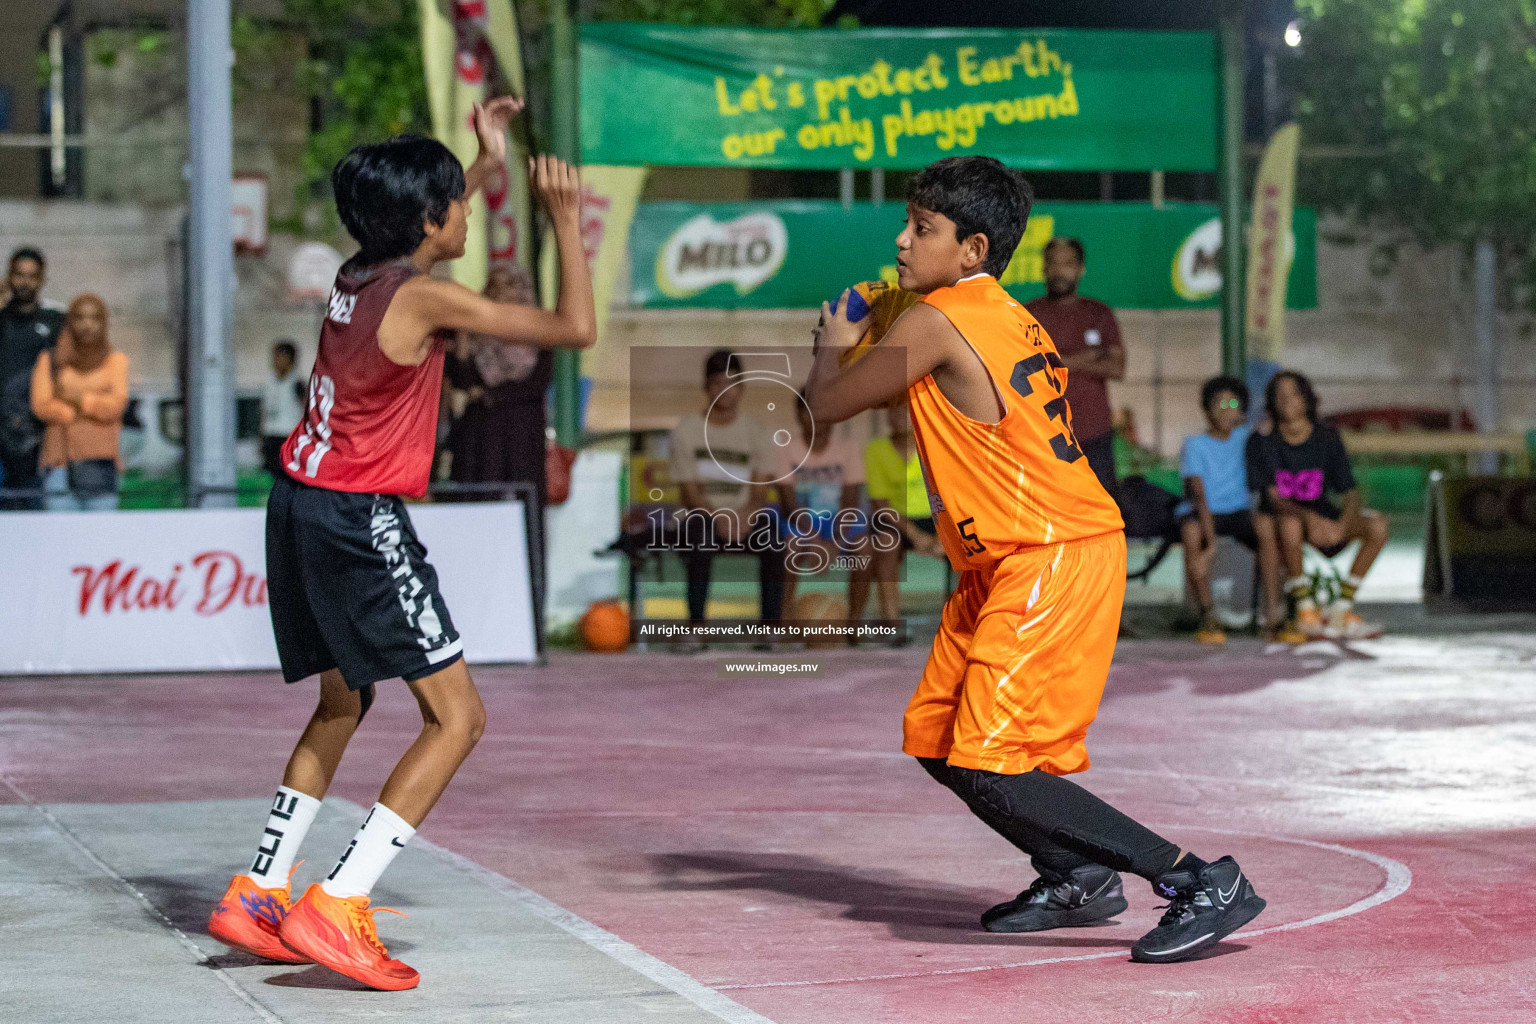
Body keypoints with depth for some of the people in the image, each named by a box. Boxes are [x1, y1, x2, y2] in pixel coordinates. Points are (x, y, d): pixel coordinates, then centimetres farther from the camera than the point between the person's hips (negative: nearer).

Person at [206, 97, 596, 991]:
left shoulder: (356, 277, 9)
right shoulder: (424, 297, -14)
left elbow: (421, 241, 35)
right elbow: (577, 327, -11)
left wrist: (488, 164, 36)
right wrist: (565, 219, -1)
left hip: (300, 507, 9)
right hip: (361, 522, -9)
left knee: (343, 705, 25)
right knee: (458, 717, -6)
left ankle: (258, 895, 22)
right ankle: (338, 909, -14)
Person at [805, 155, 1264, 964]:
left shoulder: (936, 322, -13)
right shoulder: (1007, 317, 13)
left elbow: (827, 404, -5)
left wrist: (834, 345, 16)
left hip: (1053, 564, -10)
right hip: (1008, 564, 10)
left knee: (990, 771, -13)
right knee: (935, 740, 16)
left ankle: (1203, 884, -11)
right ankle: (1077, 879, 27)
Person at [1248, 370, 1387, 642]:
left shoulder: (1327, 438, -2)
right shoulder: (1262, 442, -8)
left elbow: (1351, 494, -6)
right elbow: (1273, 498, -17)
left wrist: (1343, 524, -28)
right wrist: (1309, 518, -36)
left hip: (1322, 515, 3)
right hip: (1280, 515, -3)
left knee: (1377, 525, -22)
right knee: (1290, 523, -40)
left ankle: (1341, 610, -17)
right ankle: (1305, 611, -28)